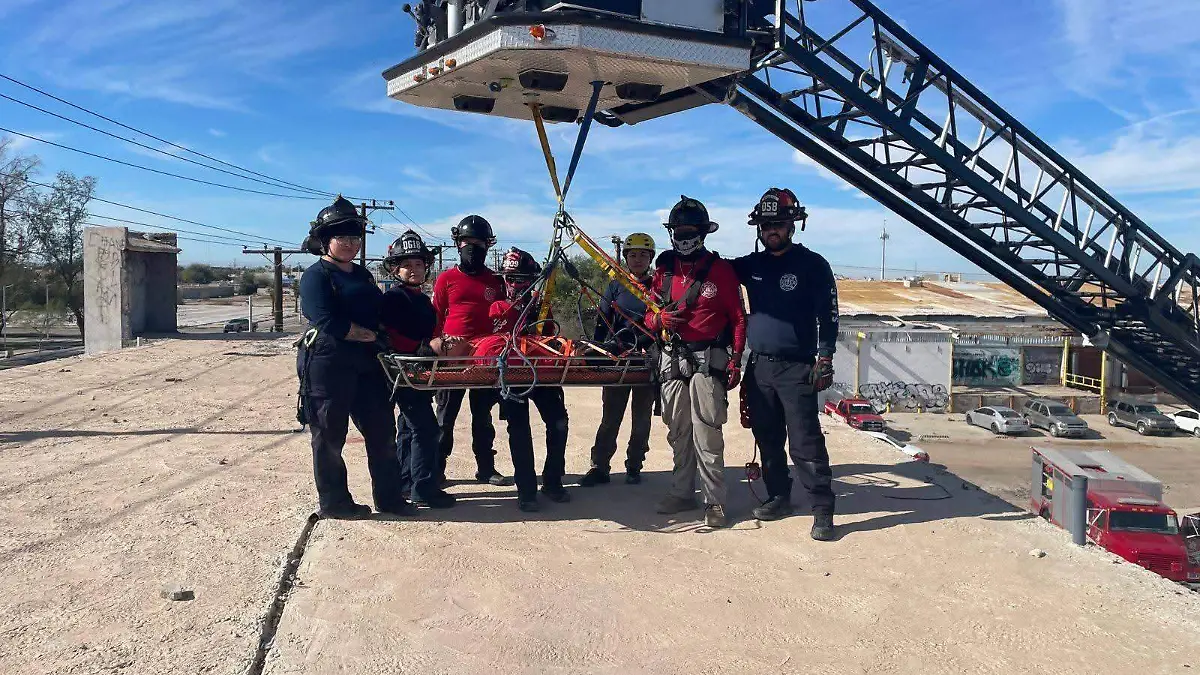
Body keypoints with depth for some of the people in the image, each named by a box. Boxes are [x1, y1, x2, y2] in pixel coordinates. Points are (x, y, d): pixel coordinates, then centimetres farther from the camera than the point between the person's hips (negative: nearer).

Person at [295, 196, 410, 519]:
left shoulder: (363, 275, 18)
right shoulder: (316, 275, -6)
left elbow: (381, 312, 22)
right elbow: (329, 323, -18)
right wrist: (369, 335, -12)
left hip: (366, 364, 8)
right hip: (327, 365, -7)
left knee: (382, 430, 9)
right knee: (329, 435, 3)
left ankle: (389, 497, 19)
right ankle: (333, 503, 15)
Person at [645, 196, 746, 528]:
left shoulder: (720, 270, -1)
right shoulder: (663, 269, 12)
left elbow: (738, 317, 1)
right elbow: (650, 316, 17)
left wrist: (736, 358, -7)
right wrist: (660, 319, -7)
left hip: (708, 361, -4)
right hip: (671, 361, 5)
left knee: (707, 434, -7)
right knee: (678, 432, 11)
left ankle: (715, 501, 1)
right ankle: (682, 492, 22)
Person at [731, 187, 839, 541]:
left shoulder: (813, 265, -2)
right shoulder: (751, 264, 11)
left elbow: (828, 316, -5)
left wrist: (824, 359, -13)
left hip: (796, 369, -5)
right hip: (759, 367, 5)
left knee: (805, 443, -8)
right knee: (768, 439, 12)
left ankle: (823, 511, -2)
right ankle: (778, 497, 25)